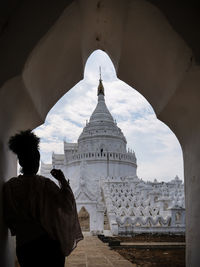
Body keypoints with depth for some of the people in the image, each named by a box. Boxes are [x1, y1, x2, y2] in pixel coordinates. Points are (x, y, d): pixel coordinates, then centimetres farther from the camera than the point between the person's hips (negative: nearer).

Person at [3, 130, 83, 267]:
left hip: (23, 244, 4)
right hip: (48, 243, -3)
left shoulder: (9, 186, -2)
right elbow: (68, 207, -15)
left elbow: (9, 219, 5)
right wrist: (63, 181, -8)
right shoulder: (45, 184, -14)